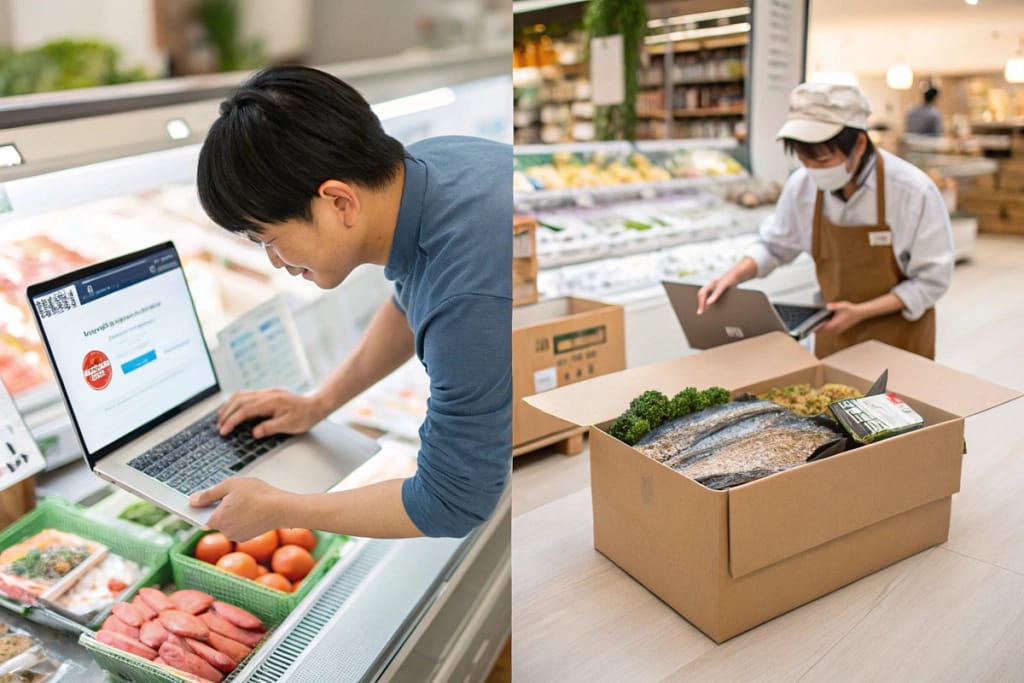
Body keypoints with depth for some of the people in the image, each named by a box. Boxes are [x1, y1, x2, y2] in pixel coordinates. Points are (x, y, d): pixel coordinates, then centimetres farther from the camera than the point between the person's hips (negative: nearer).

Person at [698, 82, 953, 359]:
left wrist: (861, 312, -24)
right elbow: (774, 245, 3)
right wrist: (734, 275, -15)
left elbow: (932, 280, -15)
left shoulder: (914, 191, -23)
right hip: (836, 330, 3)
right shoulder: (803, 184, -14)